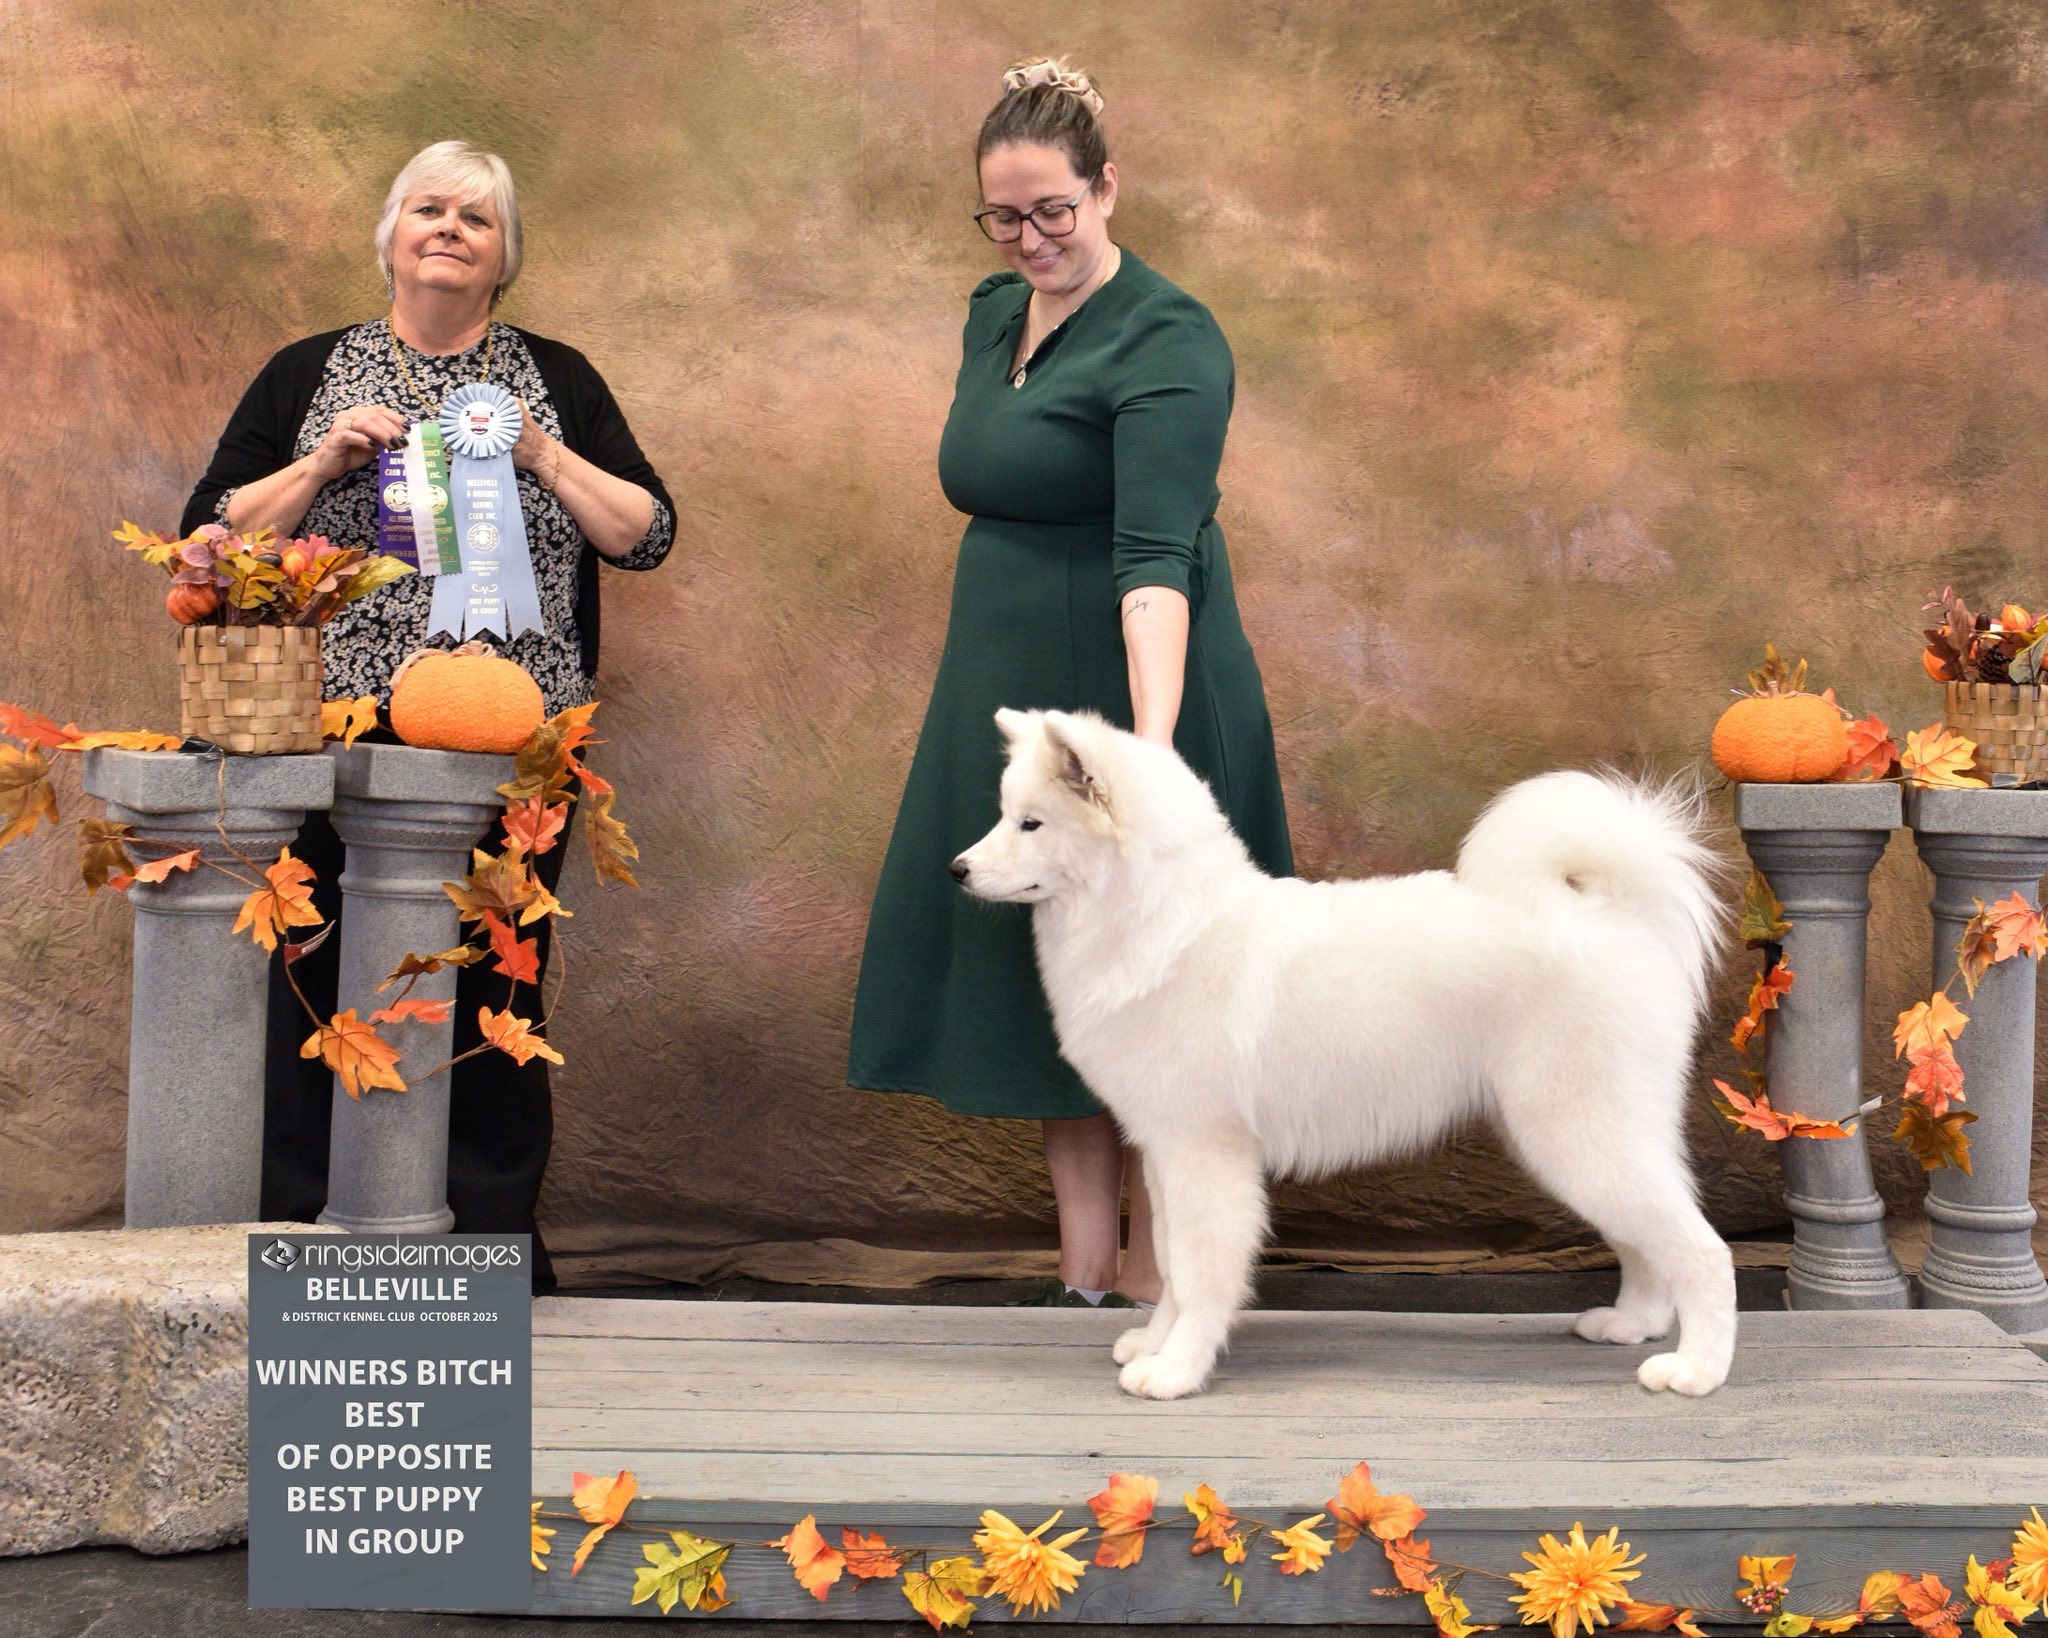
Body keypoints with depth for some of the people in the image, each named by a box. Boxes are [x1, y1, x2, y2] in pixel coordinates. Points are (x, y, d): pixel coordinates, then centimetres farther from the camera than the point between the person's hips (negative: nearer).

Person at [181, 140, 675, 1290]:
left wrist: (543, 455, -6)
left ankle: (496, 1244, 11)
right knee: (320, 986, -2)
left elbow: (649, 535, 6)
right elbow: (210, 536, 6)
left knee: (493, 986, 1)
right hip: (335, 743, 0)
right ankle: (304, 1234, 9)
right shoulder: (308, 376, 11)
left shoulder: (556, 380, 13)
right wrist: (323, 464, -7)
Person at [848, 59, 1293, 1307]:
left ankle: (1152, 1277, 13)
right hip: (1014, 699, 8)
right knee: (1044, 975, 10)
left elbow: (1156, 558, -29)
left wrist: (1153, 749, -40)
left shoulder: (1166, 342, -17)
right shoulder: (994, 316, 9)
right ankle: (1084, 1270, 20)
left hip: (1129, 689, -8)